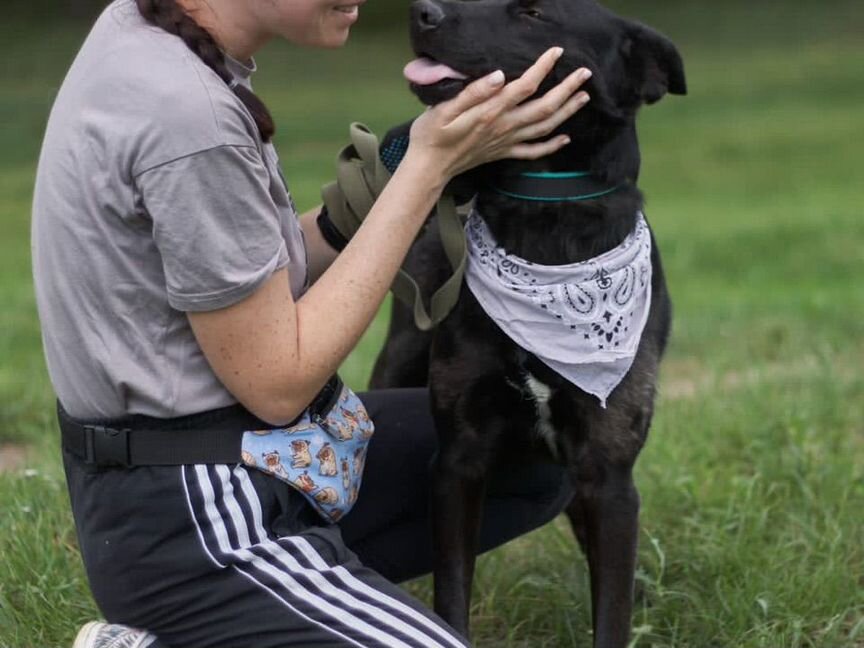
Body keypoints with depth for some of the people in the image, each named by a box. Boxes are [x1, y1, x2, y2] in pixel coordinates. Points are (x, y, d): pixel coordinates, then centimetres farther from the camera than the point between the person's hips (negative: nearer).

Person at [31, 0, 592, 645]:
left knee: (533, 462, 16)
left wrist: (431, 153, -5)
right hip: (185, 522, -9)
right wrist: (430, 166, -17)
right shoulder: (185, 113, -26)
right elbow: (278, 383, -19)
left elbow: (277, 264, 7)